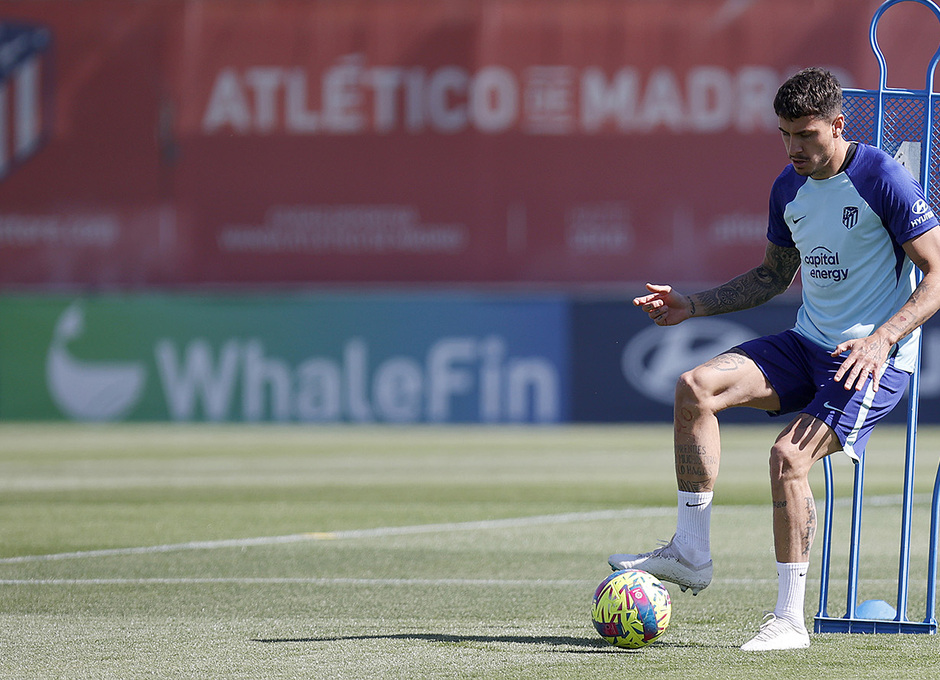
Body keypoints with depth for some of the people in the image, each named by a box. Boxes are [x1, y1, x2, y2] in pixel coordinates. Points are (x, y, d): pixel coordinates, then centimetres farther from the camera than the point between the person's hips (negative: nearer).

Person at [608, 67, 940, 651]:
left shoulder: (884, 180, -13)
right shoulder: (789, 188, 8)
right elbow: (775, 275, 23)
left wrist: (882, 339, -26)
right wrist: (693, 305, 11)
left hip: (876, 356, -7)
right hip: (808, 342, 7)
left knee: (789, 454, -25)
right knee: (696, 388, -15)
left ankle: (790, 620, -13)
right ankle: (691, 553, -7)